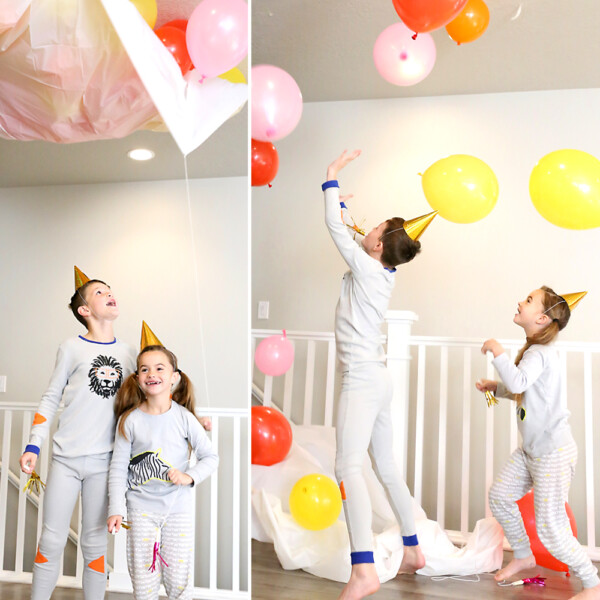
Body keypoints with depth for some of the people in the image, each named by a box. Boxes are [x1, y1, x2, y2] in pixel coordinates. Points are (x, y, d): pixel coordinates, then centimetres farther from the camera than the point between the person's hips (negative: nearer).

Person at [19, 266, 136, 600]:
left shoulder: (129, 354, 8)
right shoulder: (72, 348, 2)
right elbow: (51, 399, 4)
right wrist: (33, 447, -2)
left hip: (104, 462, 1)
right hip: (66, 459, -1)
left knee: (95, 541, 8)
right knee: (52, 540, 4)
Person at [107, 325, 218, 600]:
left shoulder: (184, 418, -6)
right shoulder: (129, 420, -6)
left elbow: (211, 456, 0)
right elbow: (118, 468, -2)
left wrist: (190, 476, -16)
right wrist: (116, 510, -7)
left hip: (179, 507, 0)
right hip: (141, 508, 0)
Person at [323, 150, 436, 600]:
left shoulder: (368, 269, -10)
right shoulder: (382, 272, 11)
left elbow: (336, 228, -8)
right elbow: (346, 232, 27)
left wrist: (332, 177, 1)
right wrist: (340, 201, 31)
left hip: (362, 379, -10)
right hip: (377, 380, 10)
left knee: (349, 467, -19)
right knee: (386, 467, 16)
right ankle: (413, 550, 25)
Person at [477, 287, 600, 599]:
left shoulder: (540, 353, -20)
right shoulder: (535, 350, 11)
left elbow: (518, 382, -38)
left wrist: (498, 351, -26)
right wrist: (495, 387, 12)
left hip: (554, 451, -10)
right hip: (531, 449, 10)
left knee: (550, 528, -5)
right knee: (499, 496, 13)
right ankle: (522, 556, 32)